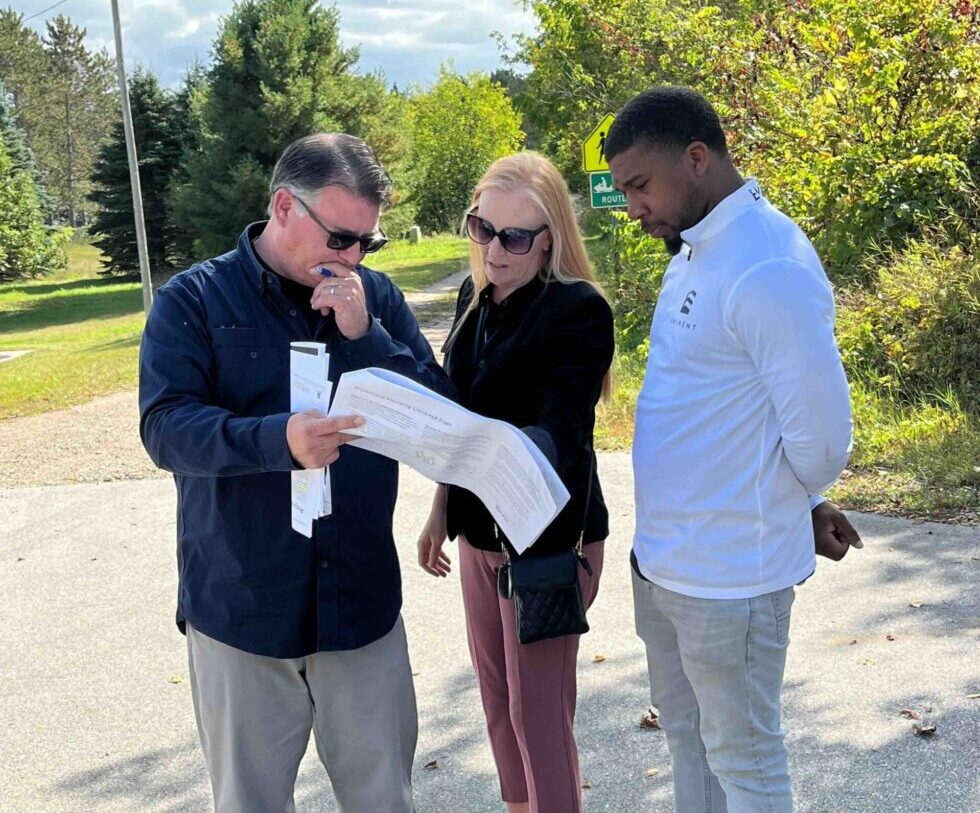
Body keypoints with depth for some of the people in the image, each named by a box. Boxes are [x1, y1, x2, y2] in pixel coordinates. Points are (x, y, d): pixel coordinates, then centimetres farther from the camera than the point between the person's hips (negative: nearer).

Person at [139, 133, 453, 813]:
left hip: (363, 603, 3)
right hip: (241, 610, -2)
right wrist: (276, 439, -32)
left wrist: (365, 335, -14)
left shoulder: (376, 298, 4)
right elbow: (166, 426, -15)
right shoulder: (194, 299, -4)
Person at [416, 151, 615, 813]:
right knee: (498, 697, 18)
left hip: (548, 539, -7)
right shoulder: (474, 298, 4)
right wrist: (442, 509, 17)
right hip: (481, 530, 8)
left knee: (538, 710, 0)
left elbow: (563, 431, -28)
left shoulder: (578, 309, -18)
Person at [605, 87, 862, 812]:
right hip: (662, 559, 9)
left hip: (730, 573, -9)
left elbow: (821, 434, -21)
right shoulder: (694, 253, 7)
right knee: (688, 737, 24)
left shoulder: (770, 269, -23)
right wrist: (802, 509, 9)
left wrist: (785, 510, -1)